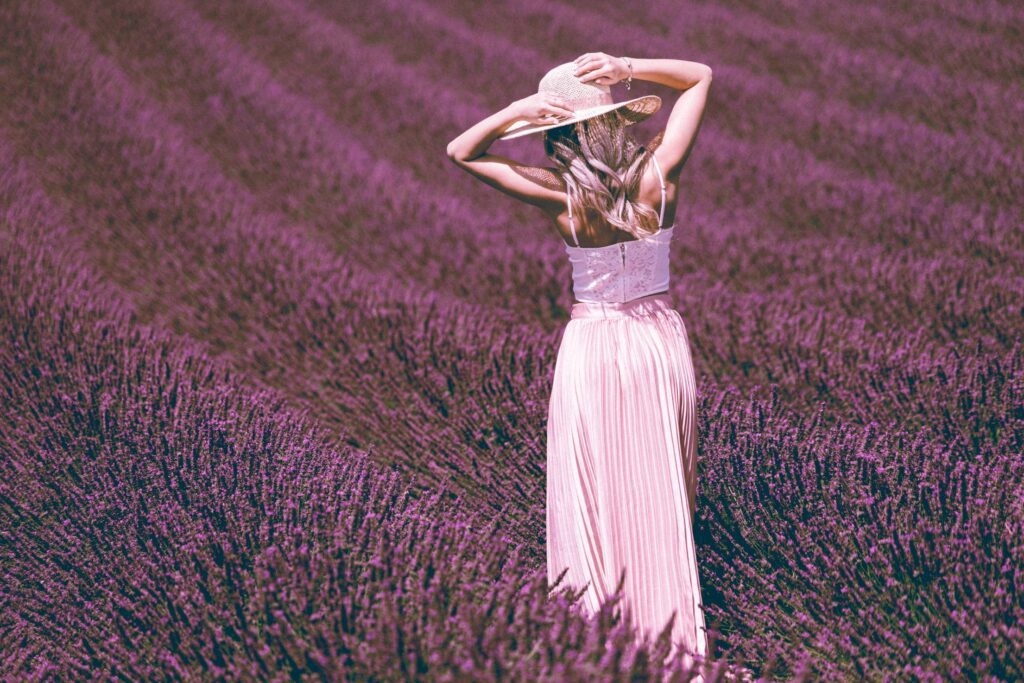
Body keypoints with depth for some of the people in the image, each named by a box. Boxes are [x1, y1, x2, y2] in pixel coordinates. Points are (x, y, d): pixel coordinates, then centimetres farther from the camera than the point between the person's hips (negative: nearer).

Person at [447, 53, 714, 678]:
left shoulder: (562, 195, -17)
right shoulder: (660, 174, -12)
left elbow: (459, 152, -9)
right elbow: (700, 77, 0)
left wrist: (517, 112, -21)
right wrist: (629, 70, -14)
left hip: (592, 348, -2)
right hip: (661, 340, 3)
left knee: (594, 500, 8)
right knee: (661, 495, 14)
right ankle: (670, 633, 22)